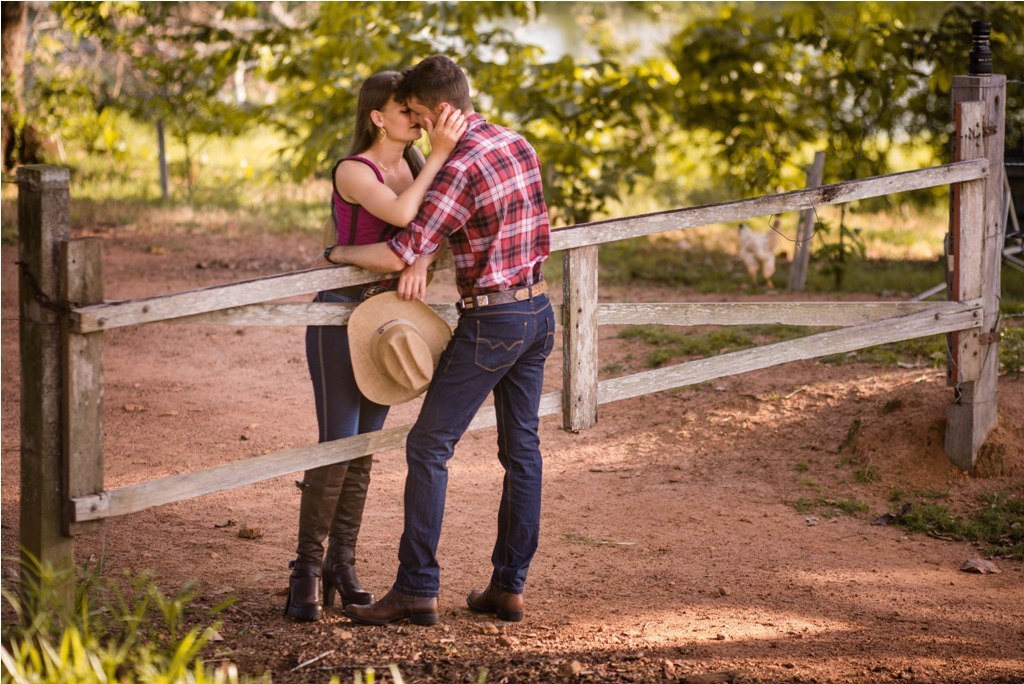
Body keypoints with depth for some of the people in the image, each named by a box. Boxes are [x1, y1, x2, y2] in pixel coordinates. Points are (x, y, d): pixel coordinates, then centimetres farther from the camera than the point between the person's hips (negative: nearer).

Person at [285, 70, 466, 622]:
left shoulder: (414, 165, 5)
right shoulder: (353, 172, -16)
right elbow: (402, 213, -33)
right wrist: (438, 154, -31)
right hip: (339, 316, -7)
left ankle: (341, 565, 15)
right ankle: (306, 571, -2)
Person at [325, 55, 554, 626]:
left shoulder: (460, 168, -19)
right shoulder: (519, 145, 8)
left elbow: (404, 253, -22)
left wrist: (337, 252, -7)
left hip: (491, 321, -9)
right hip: (539, 310, 9)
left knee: (429, 448, -2)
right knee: (522, 450, 11)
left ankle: (417, 589, -3)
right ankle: (509, 586, 15)